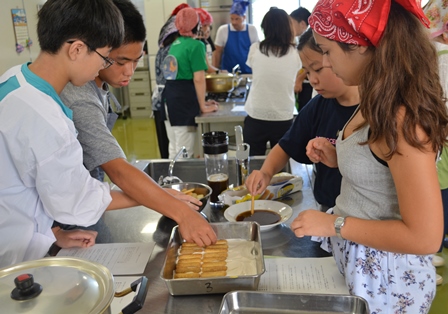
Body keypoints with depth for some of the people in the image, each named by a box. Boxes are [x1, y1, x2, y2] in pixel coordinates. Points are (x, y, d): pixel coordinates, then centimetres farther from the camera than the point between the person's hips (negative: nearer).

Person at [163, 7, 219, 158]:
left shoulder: (174, 44, 15)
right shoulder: (196, 45, -10)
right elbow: (198, 79, -15)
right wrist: (203, 105, -5)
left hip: (168, 97, 9)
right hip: (184, 100, -8)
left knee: (174, 149, 19)